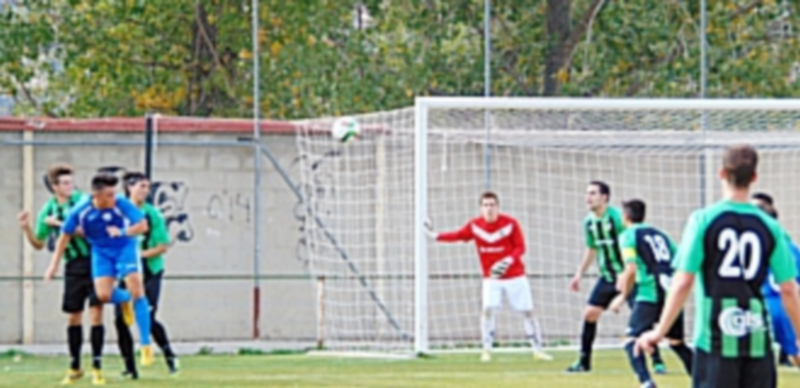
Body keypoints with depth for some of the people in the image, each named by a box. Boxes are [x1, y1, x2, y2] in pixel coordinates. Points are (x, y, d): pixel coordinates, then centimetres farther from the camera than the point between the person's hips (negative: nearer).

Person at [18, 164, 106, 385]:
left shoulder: (82, 201, -8)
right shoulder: (48, 211, 5)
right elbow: (38, 244, 13)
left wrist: (59, 223, -20)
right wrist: (27, 228, -4)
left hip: (94, 261, -4)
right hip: (73, 265, 4)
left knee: (96, 312, -9)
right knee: (73, 317, 6)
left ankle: (96, 367, -3)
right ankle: (75, 368, 20)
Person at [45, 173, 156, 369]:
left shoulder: (121, 204, -24)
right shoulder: (80, 211, -19)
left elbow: (142, 225, -24)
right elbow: (65, 236, -5)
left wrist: (123, 232, -44)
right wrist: (54, 264, -2)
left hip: (125, 247, -2)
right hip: (101, 251, 2)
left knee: (136, 289, -16)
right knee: (103, 295, -15)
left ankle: (145, 345, -10)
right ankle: (125, 299, 27)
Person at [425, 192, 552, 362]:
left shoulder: (510, 223, -13)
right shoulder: (475, 225, -6)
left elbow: (520, 247, -10)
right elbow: (458, 235, 4)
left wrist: (507, 261, -27)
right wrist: (436, 236, -9)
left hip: (515, 276, -1)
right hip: (491, 278, 1)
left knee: (528, 311, 1)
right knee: (488, 309, -17)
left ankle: (537, 350, 13)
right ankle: (487, 350, -7)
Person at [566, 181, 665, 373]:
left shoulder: (616, 217, -17)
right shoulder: (589, 222, 6)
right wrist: (579, 274, 19)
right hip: (607, 277, 7)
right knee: (589, 314, 3)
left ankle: (657, 361, -3)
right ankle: (584, 361, 14)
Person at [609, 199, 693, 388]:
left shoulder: (628, 236, 2)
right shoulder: (659, 234, 20)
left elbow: (631, 271, -10)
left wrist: (623, 297, 2)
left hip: (650, 294, -6)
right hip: (672, 293, 6)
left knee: (631, 340, -4)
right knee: (676, 342, 22)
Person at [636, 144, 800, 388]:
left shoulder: (703, 220, -4)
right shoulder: (769, 227, 3)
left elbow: (683, 283, -8)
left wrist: (660, 331, 0)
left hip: (715, 339, -2)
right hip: (757, 339, 2)